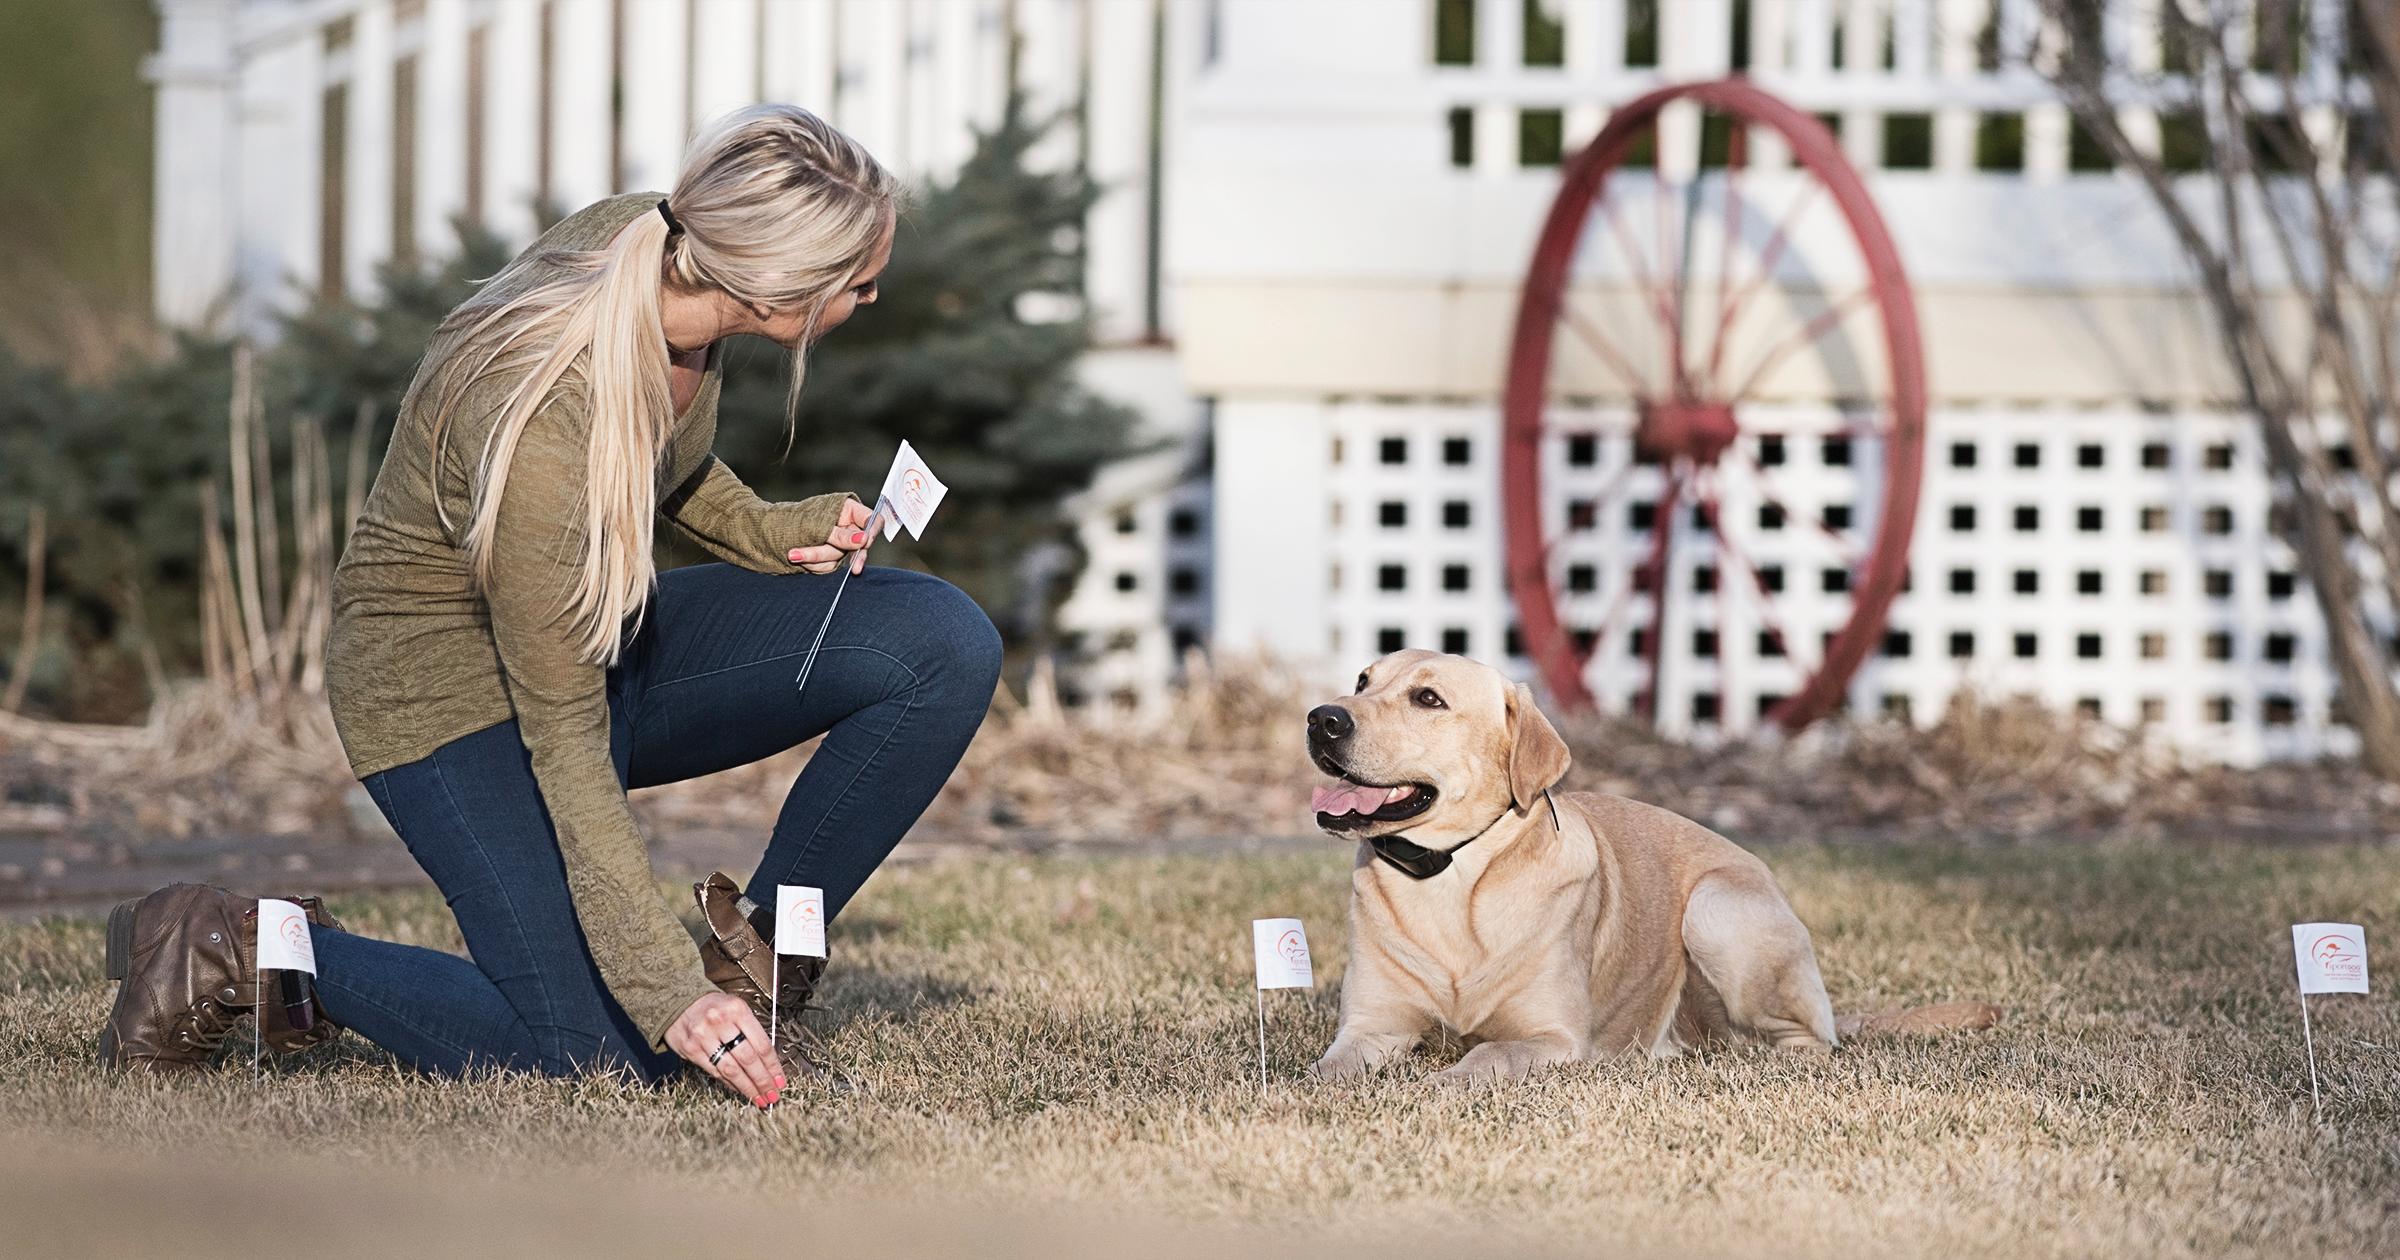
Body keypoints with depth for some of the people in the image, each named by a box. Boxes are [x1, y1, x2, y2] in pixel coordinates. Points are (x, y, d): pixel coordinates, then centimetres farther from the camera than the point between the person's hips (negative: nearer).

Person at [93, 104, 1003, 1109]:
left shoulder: (654, 242, -14)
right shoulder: (542, 423, -36)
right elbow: (562, 737, -29)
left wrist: (764, 532, -4)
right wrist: (667, 988, -30)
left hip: (608, 631, 8)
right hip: (449, 679, -8)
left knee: (946, 645, -13)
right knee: (612, 1051, -19)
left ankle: (754, 950, 3)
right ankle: (235, 952, 0)